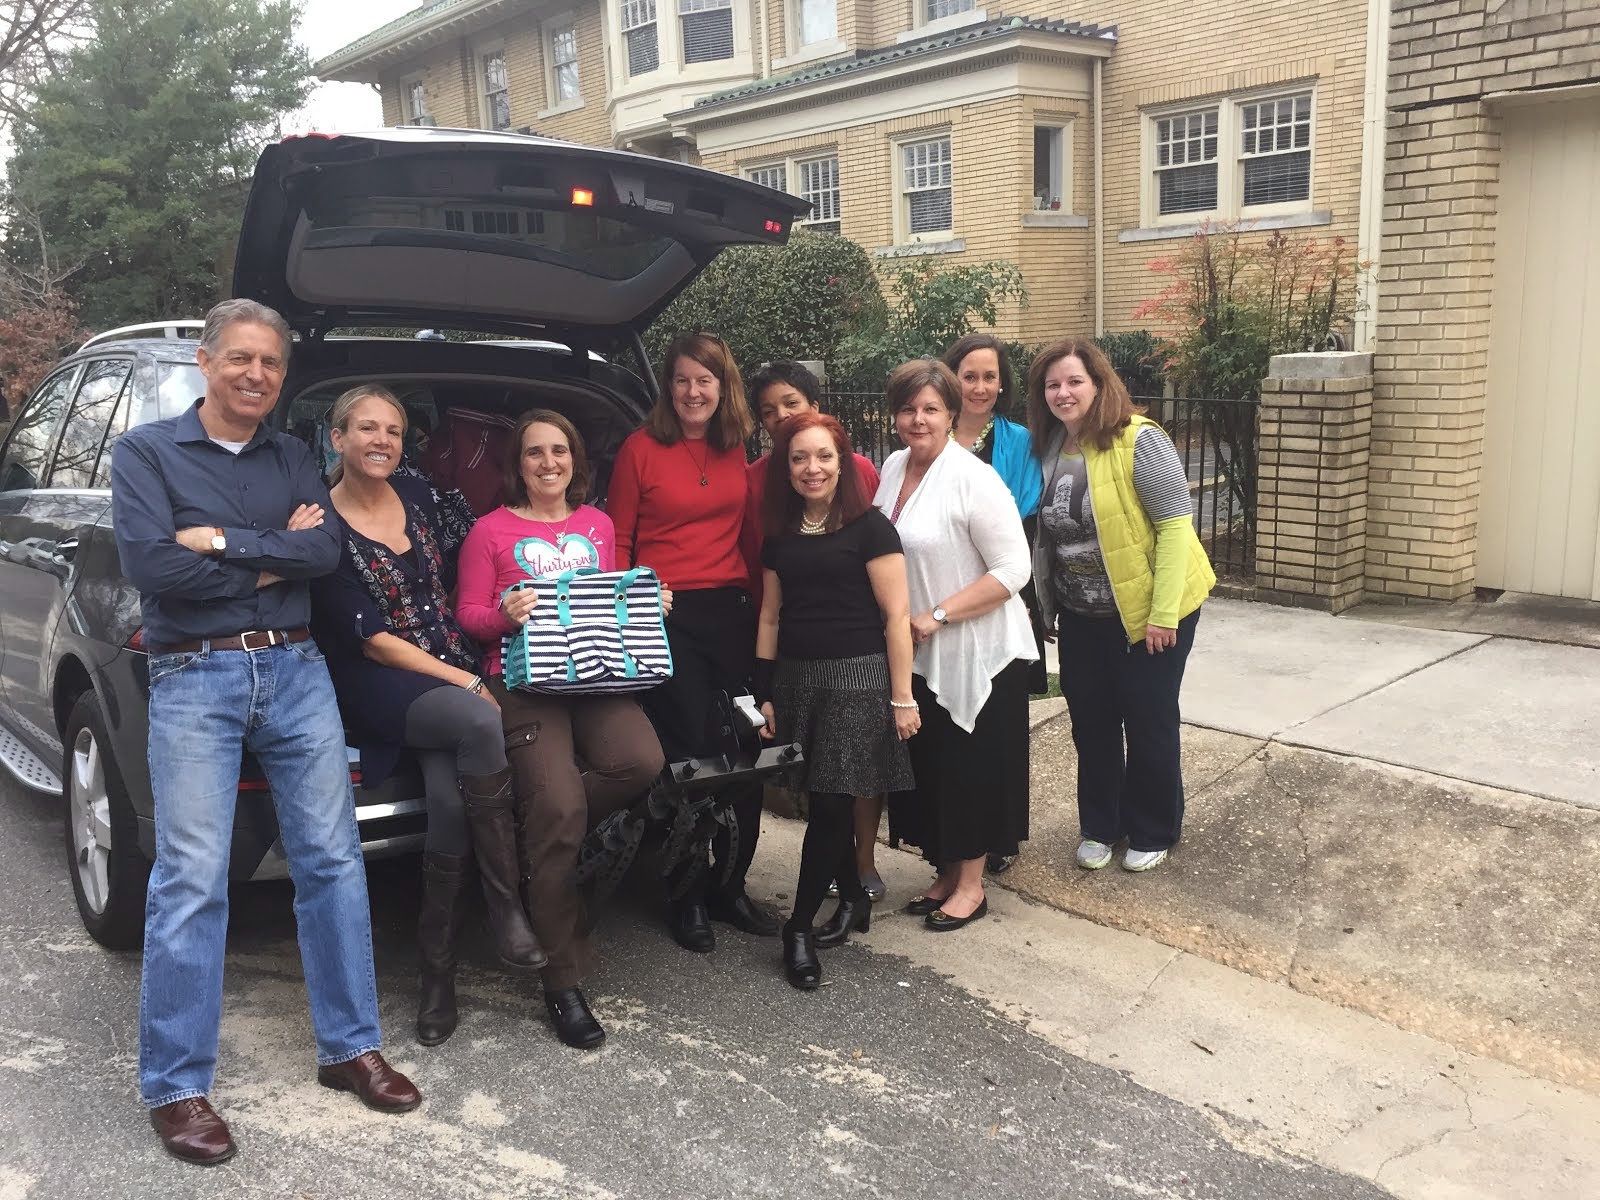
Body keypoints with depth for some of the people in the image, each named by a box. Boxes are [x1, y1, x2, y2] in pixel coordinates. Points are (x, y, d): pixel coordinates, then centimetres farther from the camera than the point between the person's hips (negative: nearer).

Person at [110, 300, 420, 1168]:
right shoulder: (145, 452, 2)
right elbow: (149, 563, -12)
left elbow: (326, 551, -2)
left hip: (296, 672, 4)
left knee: (332, 859, 6)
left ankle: (349, 1048, 19)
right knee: (191, 881, -5)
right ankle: (174, 1086, 9)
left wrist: (222, 542, -12)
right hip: (195, 680, -4)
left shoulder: (293, 459, 14)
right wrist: (274, 557, -6)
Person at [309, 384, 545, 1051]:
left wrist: (468, 674, 6)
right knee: (480, 722, -35)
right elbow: (370, 640, -10)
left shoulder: (418, 497, 10)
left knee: (451, 799, -24)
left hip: (450, 671, 4)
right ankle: (506, 908, -22)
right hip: (377, 685, -4)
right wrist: (468, 686, -14)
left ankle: (438, 971, -10)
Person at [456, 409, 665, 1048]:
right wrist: (505, 615, -15)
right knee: (560, 810, -20)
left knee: (641, 760, -27)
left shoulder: (598, 525, 19)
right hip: (523, 681, -4)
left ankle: (539, 827, 3)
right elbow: (468, 614, 5)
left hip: (595, 677, 4)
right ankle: (563, 980, -6)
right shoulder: (490, 530, 7)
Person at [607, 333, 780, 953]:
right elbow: (618, 541, 2)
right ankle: (688, 898, 15)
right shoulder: (642, 448, -1)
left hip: (732, 611, 4)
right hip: (667, 614, -4)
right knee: (688, 753, -3)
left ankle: (730, 887, 21)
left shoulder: (737, 450, 11)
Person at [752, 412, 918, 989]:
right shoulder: (780, 534, 11)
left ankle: (800, 927, 4)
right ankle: (853, 899, 27)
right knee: (822, 802, 8)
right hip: (796, 678, 5)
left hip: (856, 678, -5)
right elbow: (771, 616, 14)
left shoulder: (869, 527, -5)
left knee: (831, 801, -5)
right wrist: (764, 694, 11)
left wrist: (902, 697, -11)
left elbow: (896, 614, -8)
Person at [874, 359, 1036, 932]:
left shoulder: (973, 480, -17)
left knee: (970, 768, 6)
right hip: (916, 654, 7)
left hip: (975, 654, -7)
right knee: (928, 767, 15)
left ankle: (971, 884, 22)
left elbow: (1013, 569, -20)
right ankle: (946, 873, 32)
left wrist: (938, 615, -22)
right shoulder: (893, 468, 5)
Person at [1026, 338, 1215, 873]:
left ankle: (1153, 834, 27)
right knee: (1091, 722, 14)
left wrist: (1163, 613, -21)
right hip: (1080, 615, 6)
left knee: (1149, 724, 8)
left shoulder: (1138, 442, -19)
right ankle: (1099, 827, 31)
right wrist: (1044, 603, 11)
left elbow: (1175, 525, -20)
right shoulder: (1048, 448, 1)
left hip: (1147, 612, -6)